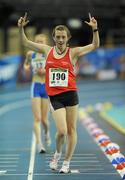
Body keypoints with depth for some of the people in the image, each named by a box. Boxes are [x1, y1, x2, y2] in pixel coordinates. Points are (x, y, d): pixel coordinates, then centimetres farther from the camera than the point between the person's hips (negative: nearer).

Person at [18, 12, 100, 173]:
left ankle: (66, 163, 16)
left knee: (71, 130, 3)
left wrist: (95, 29, -19)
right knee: (61, 131, -11)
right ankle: (58, 153, 19)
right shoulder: (47, 50, 7)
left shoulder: (73, 52, 0)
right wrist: (21, 28, 1)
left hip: (70, 94, 0)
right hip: (54, 96, 0)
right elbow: (26, 43, 15)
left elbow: (95, 45, -5)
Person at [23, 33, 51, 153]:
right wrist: (26, 67, 4)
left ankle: (46, 133, 39)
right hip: (36, 86, 1)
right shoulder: (31, 54, 5)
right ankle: (39, 143, -10)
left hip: (47, 86, -1)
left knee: (44, 119, 7)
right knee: (37, 118, -9)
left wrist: (46, 71, -17)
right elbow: (26, 64, 26)